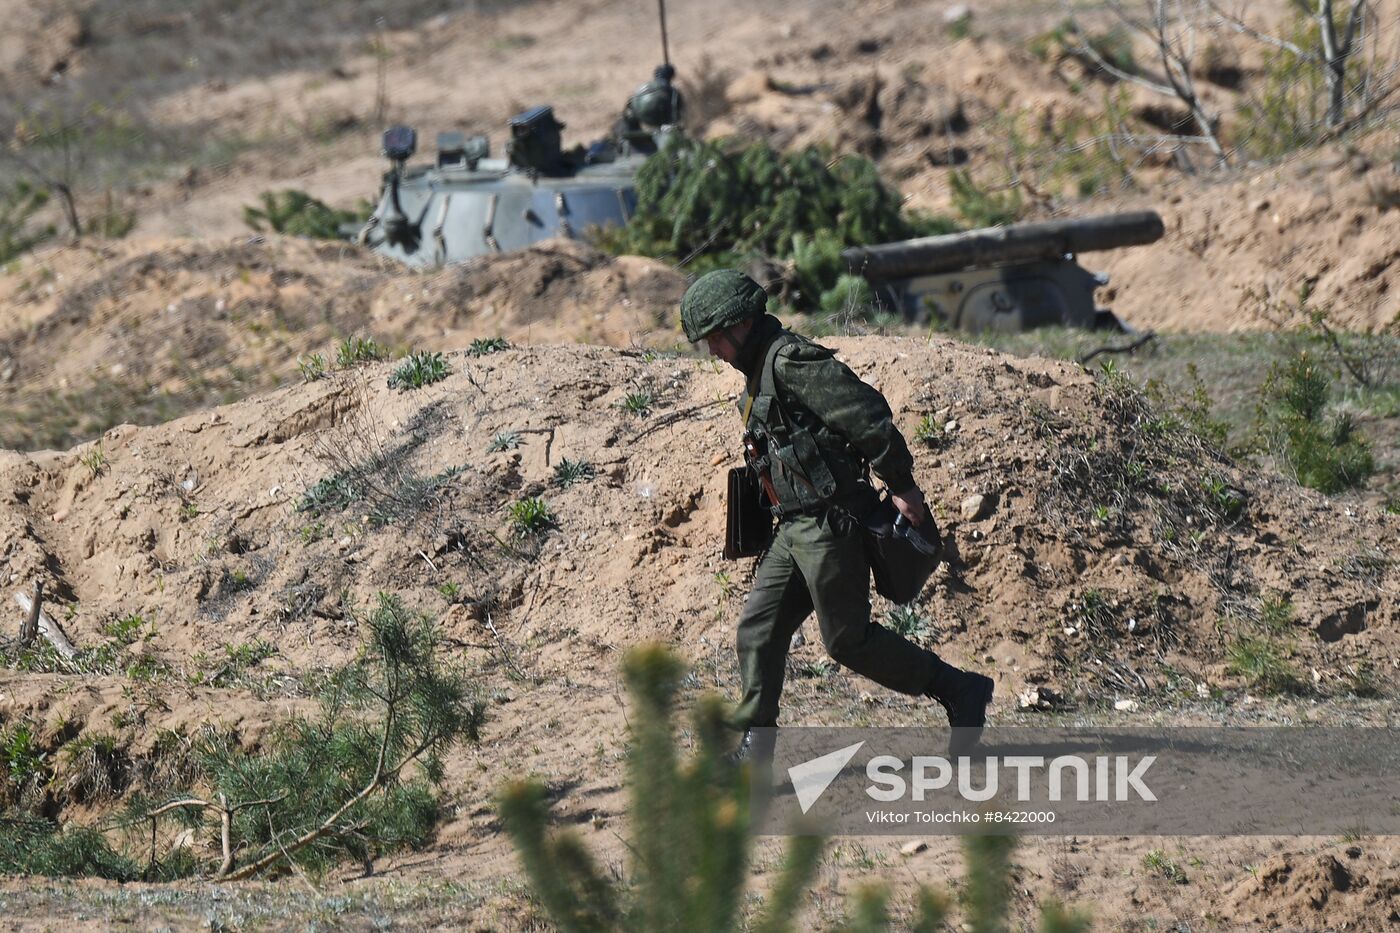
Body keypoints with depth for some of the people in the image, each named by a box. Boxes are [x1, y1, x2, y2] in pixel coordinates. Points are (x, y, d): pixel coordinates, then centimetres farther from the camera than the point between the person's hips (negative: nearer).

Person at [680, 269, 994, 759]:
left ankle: (960, 691, 7)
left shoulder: (792, 360, -16)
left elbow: (867, 414, -21)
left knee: (848, 639, -4)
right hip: (794, 530, 10)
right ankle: (755, 744, 7)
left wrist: (901, 486, -19)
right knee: (758, 628, 5)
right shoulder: (760, 372, 16)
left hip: (829, 525, -10)